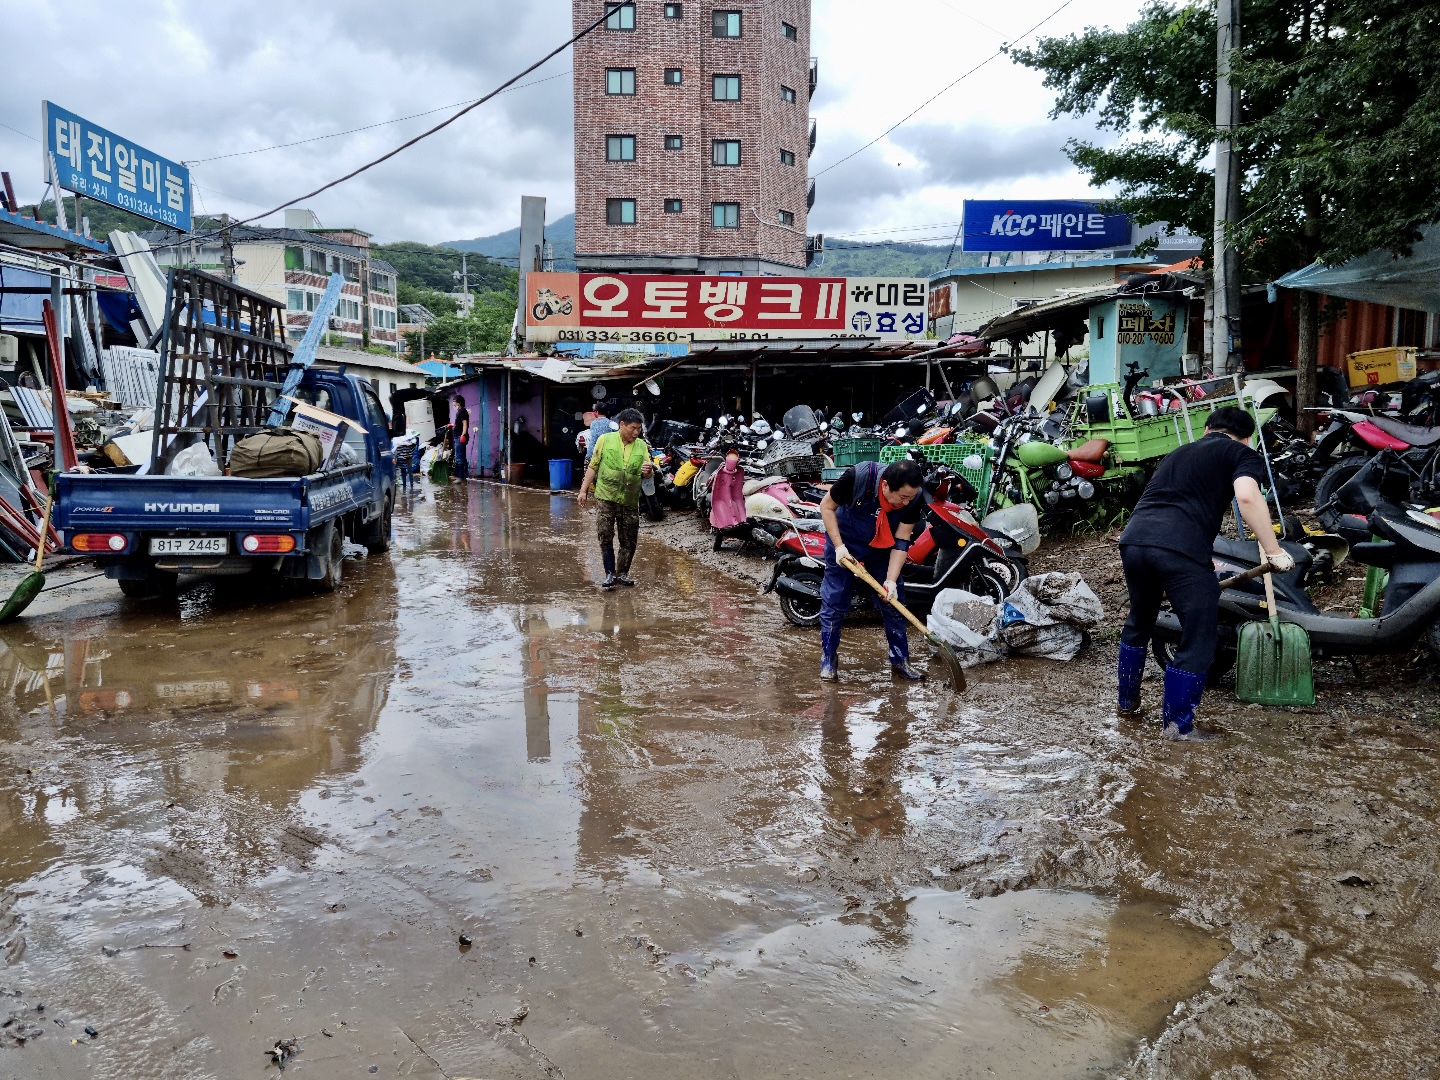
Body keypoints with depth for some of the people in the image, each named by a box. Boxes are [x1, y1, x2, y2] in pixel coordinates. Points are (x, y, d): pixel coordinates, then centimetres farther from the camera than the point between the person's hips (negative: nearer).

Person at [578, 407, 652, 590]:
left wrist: (647, 471, -15)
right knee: (605, 537, -4)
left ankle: (622, 573, 19)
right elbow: (593, 467, 5)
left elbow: (647, 474, 9)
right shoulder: (605, 440, 0)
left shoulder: (642, 446, 6)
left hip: (630, 501, 2)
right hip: (606, 498, -2)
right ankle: (610, 574, 2)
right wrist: (583, 490, 3)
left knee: (629, 540, 5)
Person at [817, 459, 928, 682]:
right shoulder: (858, 476, -33)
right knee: (834, 603, 1)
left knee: (894, 604, 3)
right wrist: (839, 546, -22)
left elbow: (901, 541, -19)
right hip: (844, 544, -2)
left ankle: (900, 661, 17)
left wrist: (891, 581, -27)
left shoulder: (915, 499, -25)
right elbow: (827, 506, -18)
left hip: (882, 551, 3)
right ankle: (828, 660, 16)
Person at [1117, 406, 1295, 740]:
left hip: (1134, 539, 7)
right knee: (1197, 639, 9)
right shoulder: (1243, 454, 15)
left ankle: (1127, 702, 42)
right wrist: (1274, 551, -2)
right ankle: (1178, 725, 16)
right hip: (1180, 548, -6)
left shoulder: (1180, 452, 34)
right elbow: (1247, 497, -8)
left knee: (1139, 623, 28)